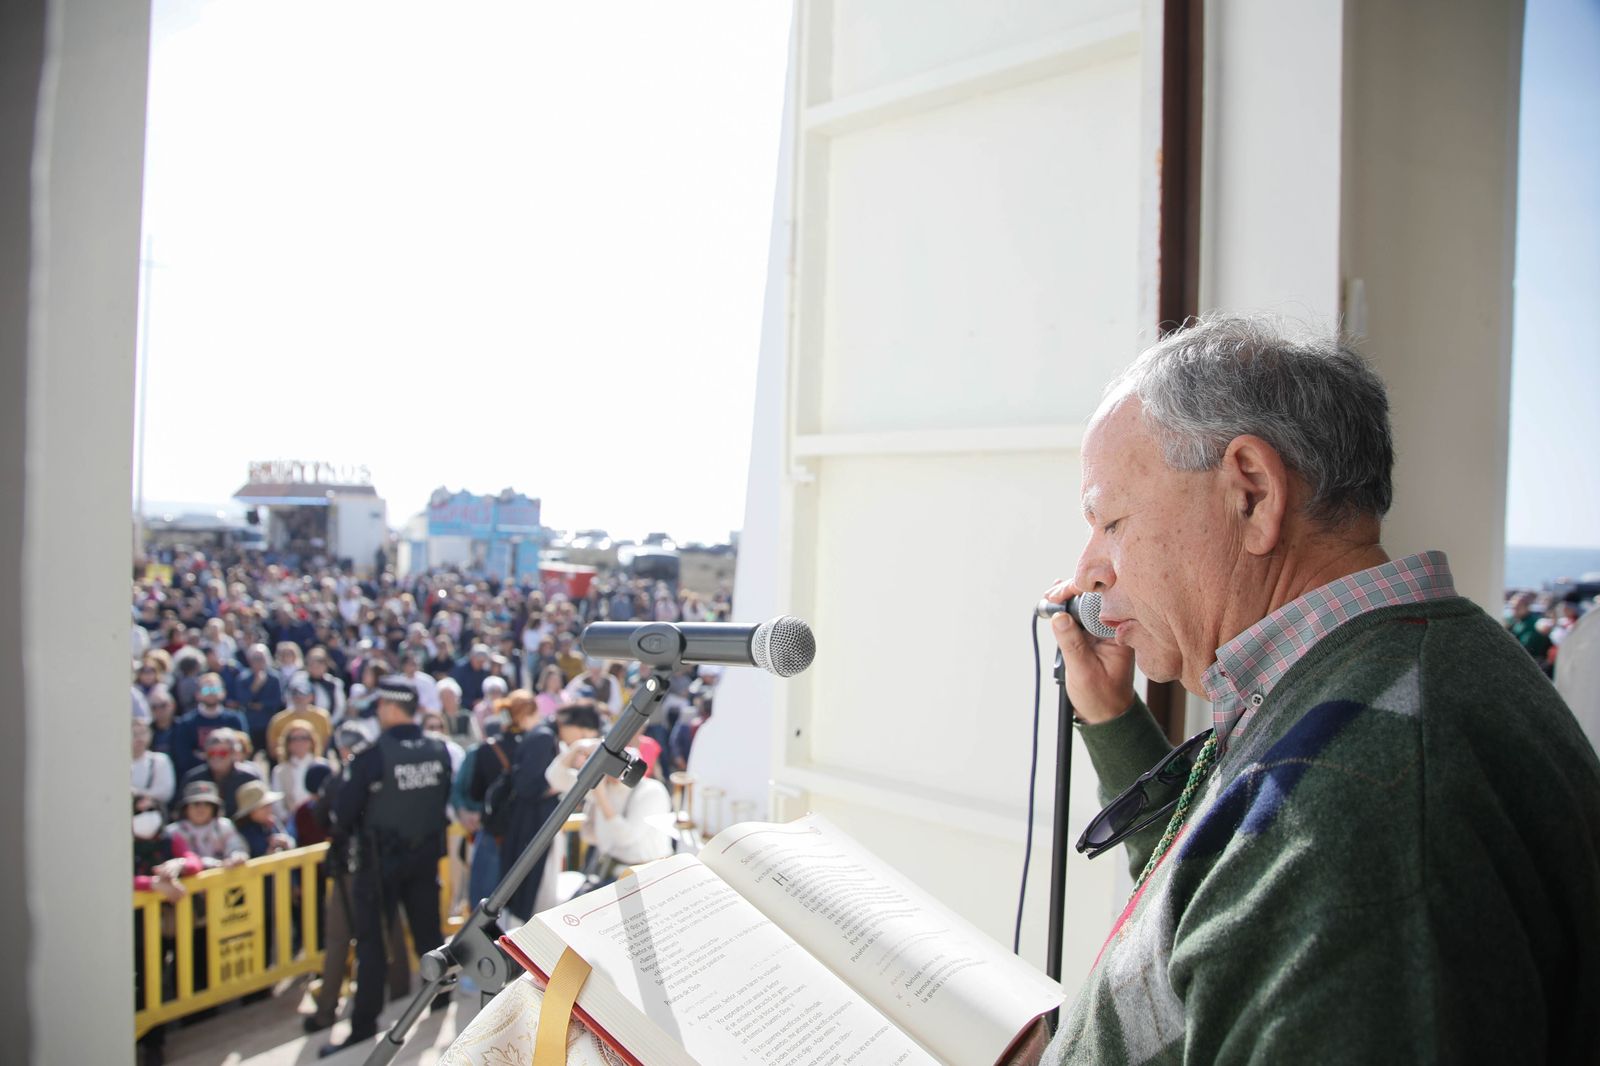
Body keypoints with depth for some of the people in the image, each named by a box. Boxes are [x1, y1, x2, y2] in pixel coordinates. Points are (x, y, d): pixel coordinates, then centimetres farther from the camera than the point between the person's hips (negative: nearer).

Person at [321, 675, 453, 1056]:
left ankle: (364, 1024, 10)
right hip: (426, 853, 5)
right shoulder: (439, 750, -6)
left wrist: (341, 838, 7)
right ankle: (440, 995, 35)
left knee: (370, 940, 5)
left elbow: (343, 813, -14)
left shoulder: (372, 756, -21)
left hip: (381, 858, -5)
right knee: (428, 927, 20)